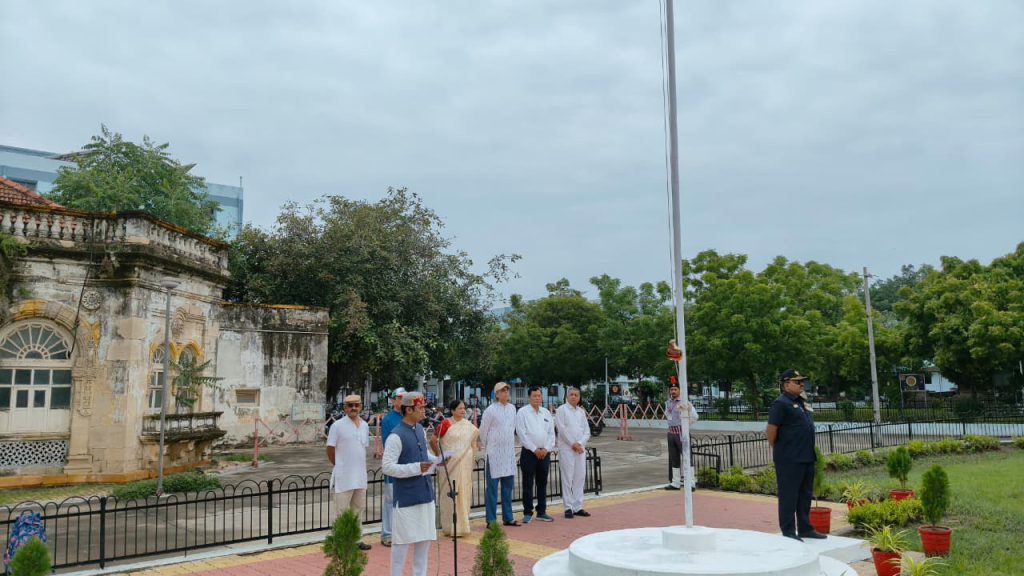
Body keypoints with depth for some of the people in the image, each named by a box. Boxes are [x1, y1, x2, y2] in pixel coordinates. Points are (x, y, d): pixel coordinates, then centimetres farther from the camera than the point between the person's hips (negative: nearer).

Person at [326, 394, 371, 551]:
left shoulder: (364, 425, 8)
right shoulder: (338, 425, -10)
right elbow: (330, 450, -6)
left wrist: (357, 465, 12)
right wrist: (340, 466, 1)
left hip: (360, 476, 6)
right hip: (343, 477, -6)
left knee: (358, 508, 14)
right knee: (341, 511, 0)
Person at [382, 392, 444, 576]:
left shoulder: (420, 430, 7)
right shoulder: (396, 436, -17)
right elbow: (387, 466, -20)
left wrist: (437, 459, -1)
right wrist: (416, 468, -23)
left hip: (425, 493, 8)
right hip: (406, 497, -8)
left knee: (425, 538, 15)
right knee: (402, 540, 2)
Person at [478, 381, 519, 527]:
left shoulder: (512, 408, 7)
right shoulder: (491, 410, -9)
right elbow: (483, 431, -1)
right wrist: (485, 447, 8)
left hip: (509, 452, 5)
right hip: (494, 453, -5)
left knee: (508, 486, 11)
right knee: (492, 486, -1)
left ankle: (508, 517, 20)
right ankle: (491, 519, 5)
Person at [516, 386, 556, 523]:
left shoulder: (546, 413, 11)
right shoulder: (522, 412, -4)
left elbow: (551, 433, 9)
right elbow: (522, 433, -10)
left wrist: (546, 449, -4)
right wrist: (535, 449, -12)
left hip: (544, 453, 5)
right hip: (529, 452, -4)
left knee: (542, 483, 10)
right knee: (528, 484, -1)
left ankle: (541, 512, 19)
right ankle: (528, 513, 7)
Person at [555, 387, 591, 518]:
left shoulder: (582, 412, 14)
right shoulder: (562, 410, -2)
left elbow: (587, 431, 9)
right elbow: (561, 429, -11)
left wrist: (579, 443, -7)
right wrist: (572, 444, -11)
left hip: (580, 448, 6)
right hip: (566, 448, -5)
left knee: (580, 478, 6)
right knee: (567, 478, -5)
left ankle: (578, 507, 12)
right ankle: (568, 507, 0)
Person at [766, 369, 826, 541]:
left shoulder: (801, 402, 16)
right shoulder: (781, 404, -13)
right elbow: (771, 429, -17)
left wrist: (810, 452, 19)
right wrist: (776, 448, -7)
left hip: (807, 457, 9)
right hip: (790, 460, -9)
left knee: (805, 495, 15)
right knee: (789, 496, -3)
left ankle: (805, 528, 25)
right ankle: (788, 532, 3)